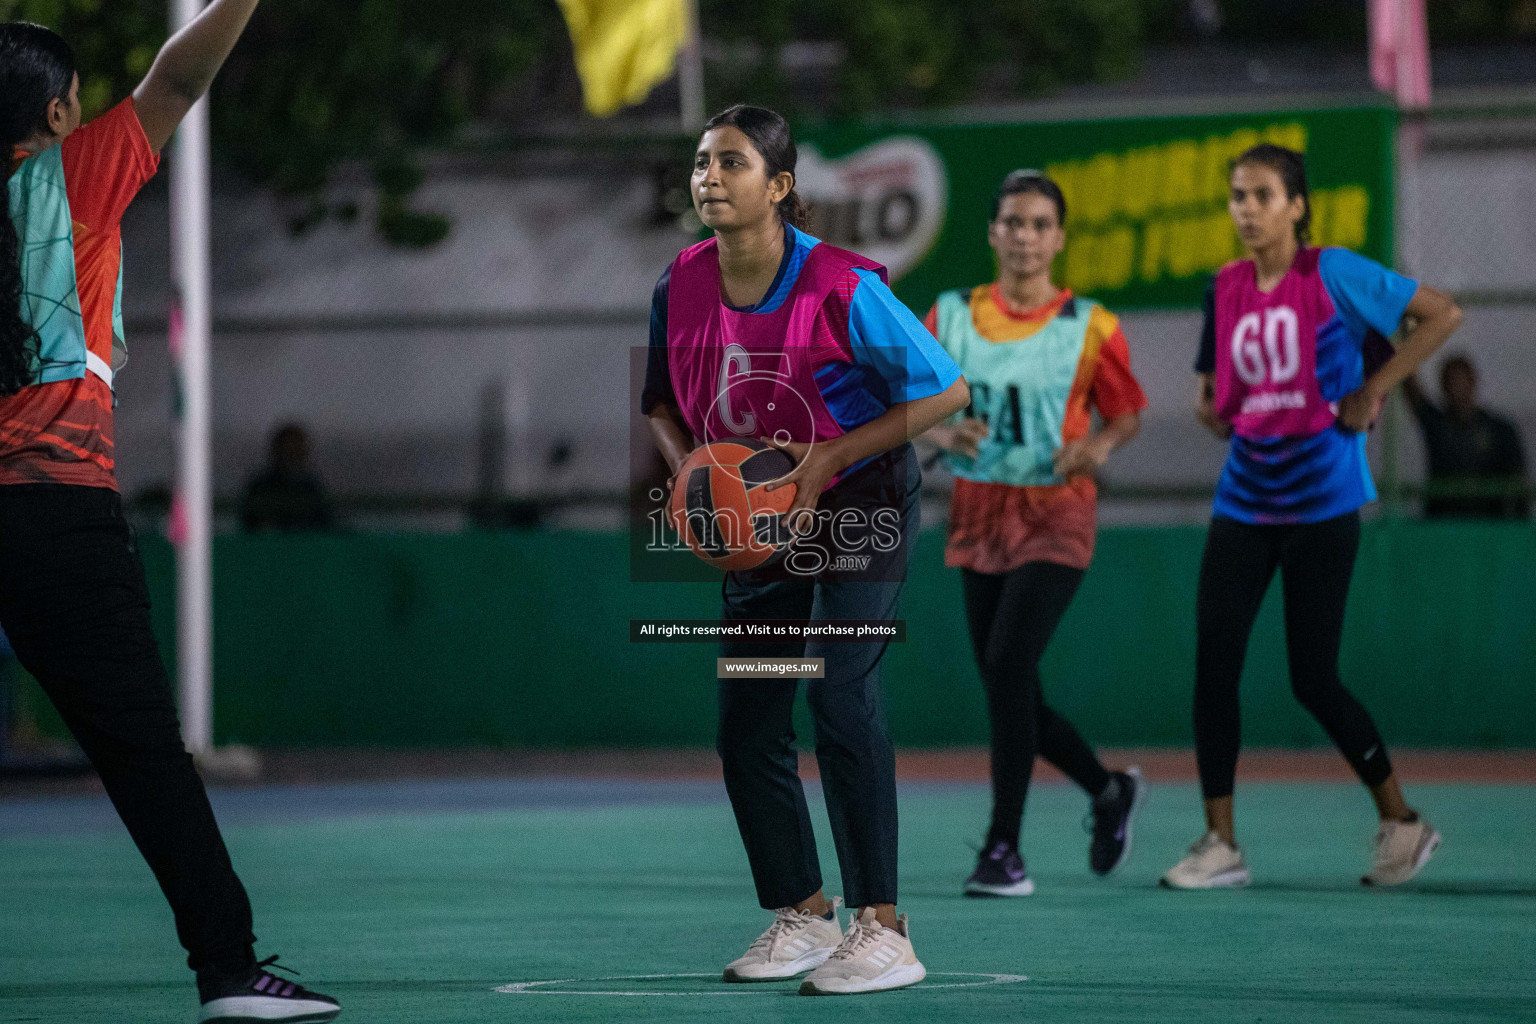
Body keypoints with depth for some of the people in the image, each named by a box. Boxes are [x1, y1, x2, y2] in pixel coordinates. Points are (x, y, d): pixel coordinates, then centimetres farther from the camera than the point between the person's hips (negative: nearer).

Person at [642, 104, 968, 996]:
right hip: (758, 520, 6)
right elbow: (664, 399, 11)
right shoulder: (682, 286, -8)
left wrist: (832, 456, -22)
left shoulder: (841, 287, -24)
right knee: (748, 723, 4)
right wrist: (688, 466, -10)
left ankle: (884, 931, -16)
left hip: (861, 503, -6)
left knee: (842, 696, -19)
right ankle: (804, 915, 21)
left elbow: (946, 390, -17)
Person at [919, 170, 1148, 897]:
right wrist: (943, 433, -13)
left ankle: (1004, 848, -15)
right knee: (1006, 688, 8)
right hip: (979, 514, 4)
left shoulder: (1089, 326, -3)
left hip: (1056, 517, -4)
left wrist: (1098, 447, -14)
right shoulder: (952, 316, 4)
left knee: (1009, 662, -20)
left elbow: (1127, 414, 7)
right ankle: (1109, 791, 35)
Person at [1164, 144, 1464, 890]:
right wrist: (1213, 409, 0)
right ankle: (1220, 843, 4)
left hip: (1319, 500, -5)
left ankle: (1401, 821, 17)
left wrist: (1373, 390, -11)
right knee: (1212, 666, -3)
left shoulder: (1334, 275, -8)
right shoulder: (1226, 289, 8)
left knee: (1313, 680, -2)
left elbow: (1442, 313, -9)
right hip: (1244, 499, 5)